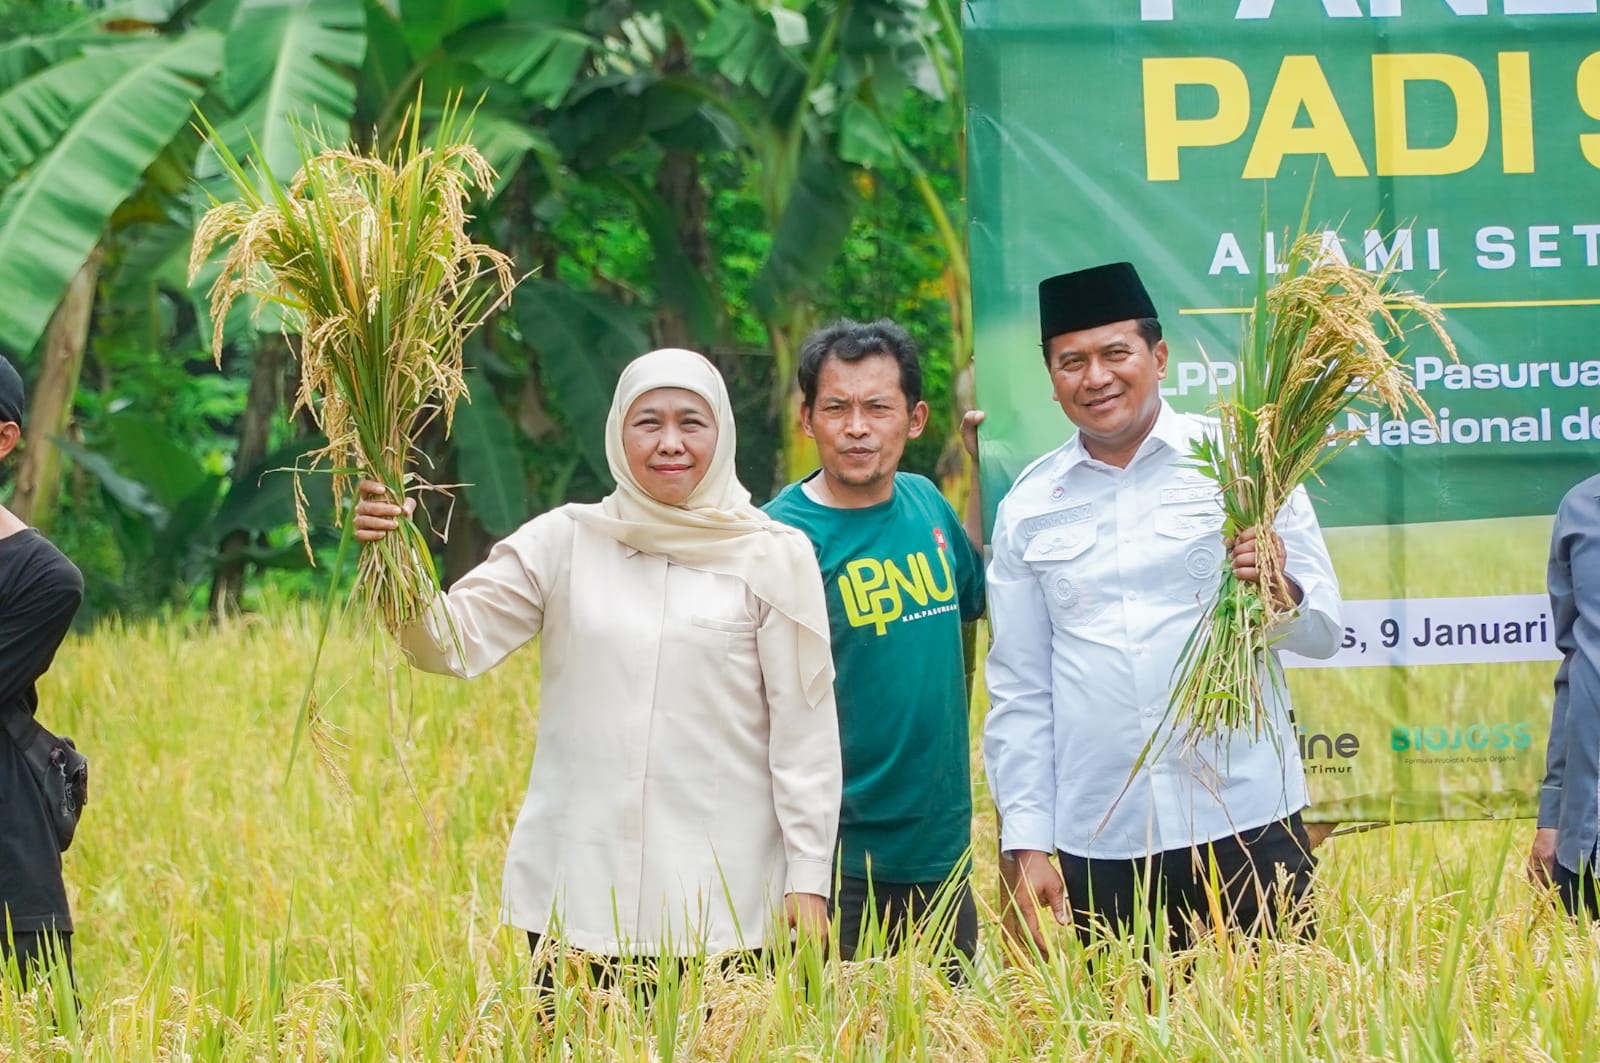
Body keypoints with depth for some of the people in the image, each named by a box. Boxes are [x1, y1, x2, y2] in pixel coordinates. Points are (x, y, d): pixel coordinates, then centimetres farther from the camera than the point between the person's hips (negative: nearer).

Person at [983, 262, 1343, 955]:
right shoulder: (1030, 507, 9)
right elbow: (1017, 693, 12)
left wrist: (1279, 591, -18)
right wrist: (1026, 844, 7)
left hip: (1244, 824, -2)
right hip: (1098, 845, 2)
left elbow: (1324, 632, 3)